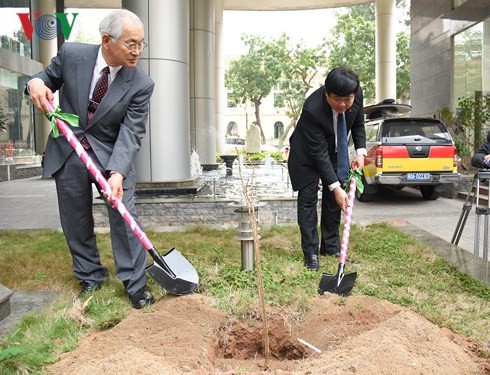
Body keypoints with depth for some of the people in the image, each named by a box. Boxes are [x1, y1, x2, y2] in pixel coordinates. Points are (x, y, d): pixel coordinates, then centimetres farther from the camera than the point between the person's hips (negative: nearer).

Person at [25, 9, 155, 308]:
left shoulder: (141, 85, -15)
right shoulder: (71, 54, -11)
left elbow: (131, 133, -20)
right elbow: (50, 77, 7)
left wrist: (118, 173, -34)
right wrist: (36, 83, -19)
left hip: (111, 154, -2)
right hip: (67, 152, 2)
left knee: (124, 216, -6)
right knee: (76, 220, 10)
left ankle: (136, 284, 8)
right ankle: (90, 278, 29)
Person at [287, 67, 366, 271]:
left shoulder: (357, 94, -23)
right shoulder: (312, 109, -38)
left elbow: (358, 123, 0)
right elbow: (319, 153, -33)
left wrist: (360, 151, -13)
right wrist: (335, 187, -34)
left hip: (335, 151, 5)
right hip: (307, 154, -5)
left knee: (334, 199, 7)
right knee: (308, 199, -8)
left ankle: (331, 247, 19)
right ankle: (310, 253, 1)